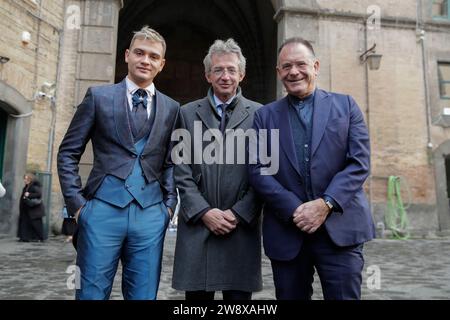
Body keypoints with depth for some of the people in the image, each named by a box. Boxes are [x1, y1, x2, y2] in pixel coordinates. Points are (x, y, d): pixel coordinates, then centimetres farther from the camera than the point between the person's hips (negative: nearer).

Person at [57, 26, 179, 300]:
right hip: (103, 210, -2)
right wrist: (77, 202, -2)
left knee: (144, 294, 9)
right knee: (92, 292, 5)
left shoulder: (171, 108, 11)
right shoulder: (98, 97, 5)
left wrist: (169, 204, 5)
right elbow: (68, 153, 6)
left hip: (150, 214, 2)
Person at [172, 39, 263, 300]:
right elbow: (182, 171, 3)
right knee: (197, 294, 7)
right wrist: (204, 212, -7)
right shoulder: (188, 113, 9)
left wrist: (238, 213, -8)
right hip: (197, 224, 1)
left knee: (239, 294, 5)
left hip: (243, 226, 0)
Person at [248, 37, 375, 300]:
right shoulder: (265, 115, 9)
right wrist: (294, 209, -12)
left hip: (340, 228, -1)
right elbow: (257, 170, 0)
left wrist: (325, 204, -14)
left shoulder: (346, 106, 8)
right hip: (286, 232, 1)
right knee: (290, 295, 11)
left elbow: (360, 162, -1)